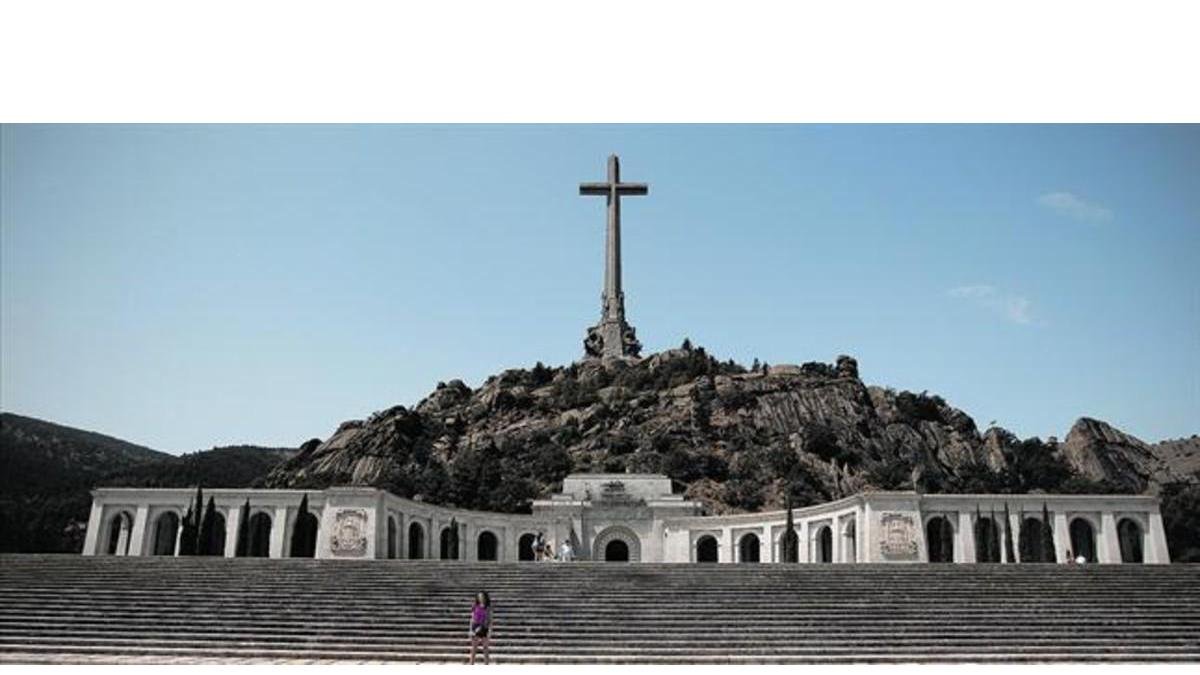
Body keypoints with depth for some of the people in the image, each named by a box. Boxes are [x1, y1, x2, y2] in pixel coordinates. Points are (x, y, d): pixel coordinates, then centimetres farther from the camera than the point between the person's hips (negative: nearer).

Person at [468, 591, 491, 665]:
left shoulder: (488, 608, 0)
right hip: (476, 627, 0)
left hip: (484, 628, 0)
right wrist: (471, 630, 1)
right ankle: (472, 664, 4)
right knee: (473, 647, 1)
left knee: (485, 647, 3)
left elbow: (490, 620, 0)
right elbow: (472, 619, 6)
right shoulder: (475, 607, 2)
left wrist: (490, 631, -6)